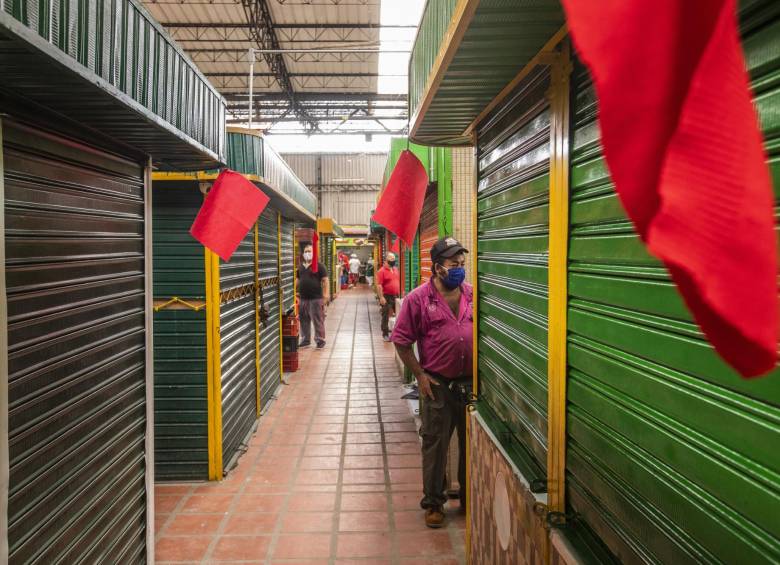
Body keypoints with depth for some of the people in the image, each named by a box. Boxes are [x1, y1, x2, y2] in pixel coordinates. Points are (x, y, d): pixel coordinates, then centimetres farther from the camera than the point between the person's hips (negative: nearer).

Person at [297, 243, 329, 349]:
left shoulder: (319, 266, -3)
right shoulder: (300, 267, 14)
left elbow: (325, 281, -6)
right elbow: (298, 280, 22)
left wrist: (326, 295, -13)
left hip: (316, 298, -6)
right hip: (302, 298, 6)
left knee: (318, 320, -3)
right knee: (304, 320, 11)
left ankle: (320, 340, 7)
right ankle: (305, 340, 22)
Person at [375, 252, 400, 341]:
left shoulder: (396, 269, 10)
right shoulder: (382, 271, -12)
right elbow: (379, 285, -17)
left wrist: (400, 293, 15)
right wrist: (381, 297, -22)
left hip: (396, 296, 7)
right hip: (387, 297, -7)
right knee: (386, 316, -1)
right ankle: (385, 334, 6)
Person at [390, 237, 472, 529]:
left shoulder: (473, 295, 2)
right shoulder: (418, 299, -9)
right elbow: (401, 341, -7)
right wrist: (420, 375, -9)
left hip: (472, 382, 4)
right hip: (438, 385, -3)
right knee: (435, 445, 7)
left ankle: (470, 497, 35)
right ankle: (433, 503, 24)